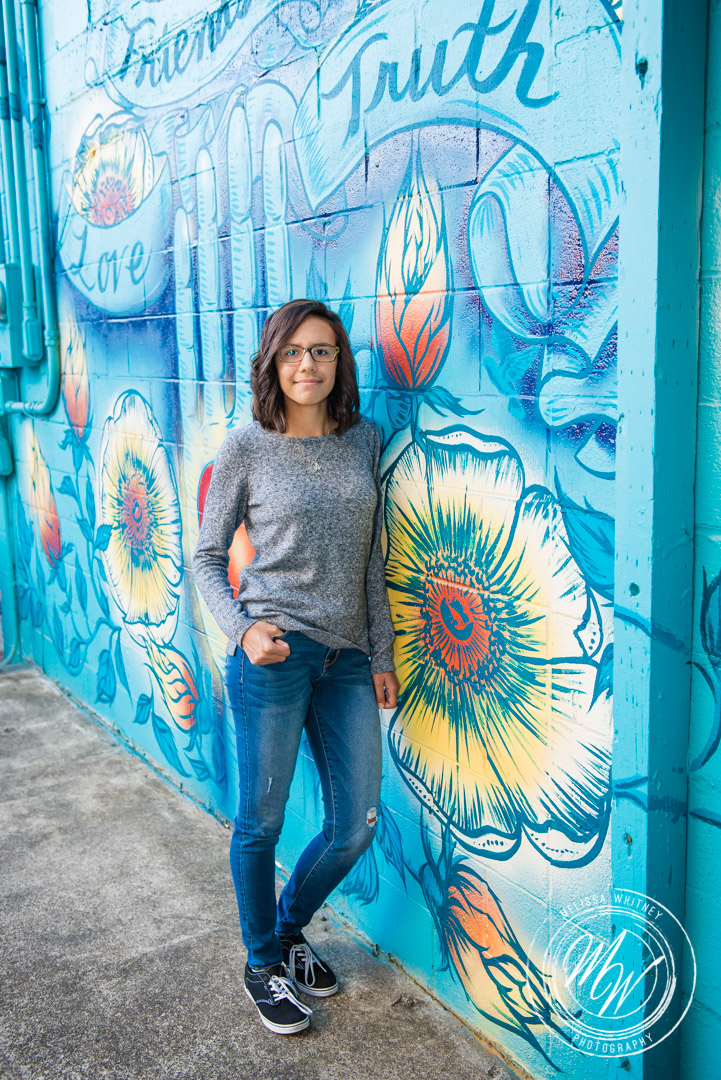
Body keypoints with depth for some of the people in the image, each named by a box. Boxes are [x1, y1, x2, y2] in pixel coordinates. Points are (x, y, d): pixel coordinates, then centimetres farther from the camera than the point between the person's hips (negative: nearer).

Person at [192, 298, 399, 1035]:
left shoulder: (363, 441, 7)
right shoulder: (246, 448, -4)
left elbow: (370, 559, 10)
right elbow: (207, 557, 1)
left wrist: (380, 655, 9)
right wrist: (242, 628, -15)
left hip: (347, 657, 4)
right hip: (272, 654, -4)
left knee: (355, 826, 10)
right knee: (261, 822, 8)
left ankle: (287, 928, 38)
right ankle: (263, 965, 34)